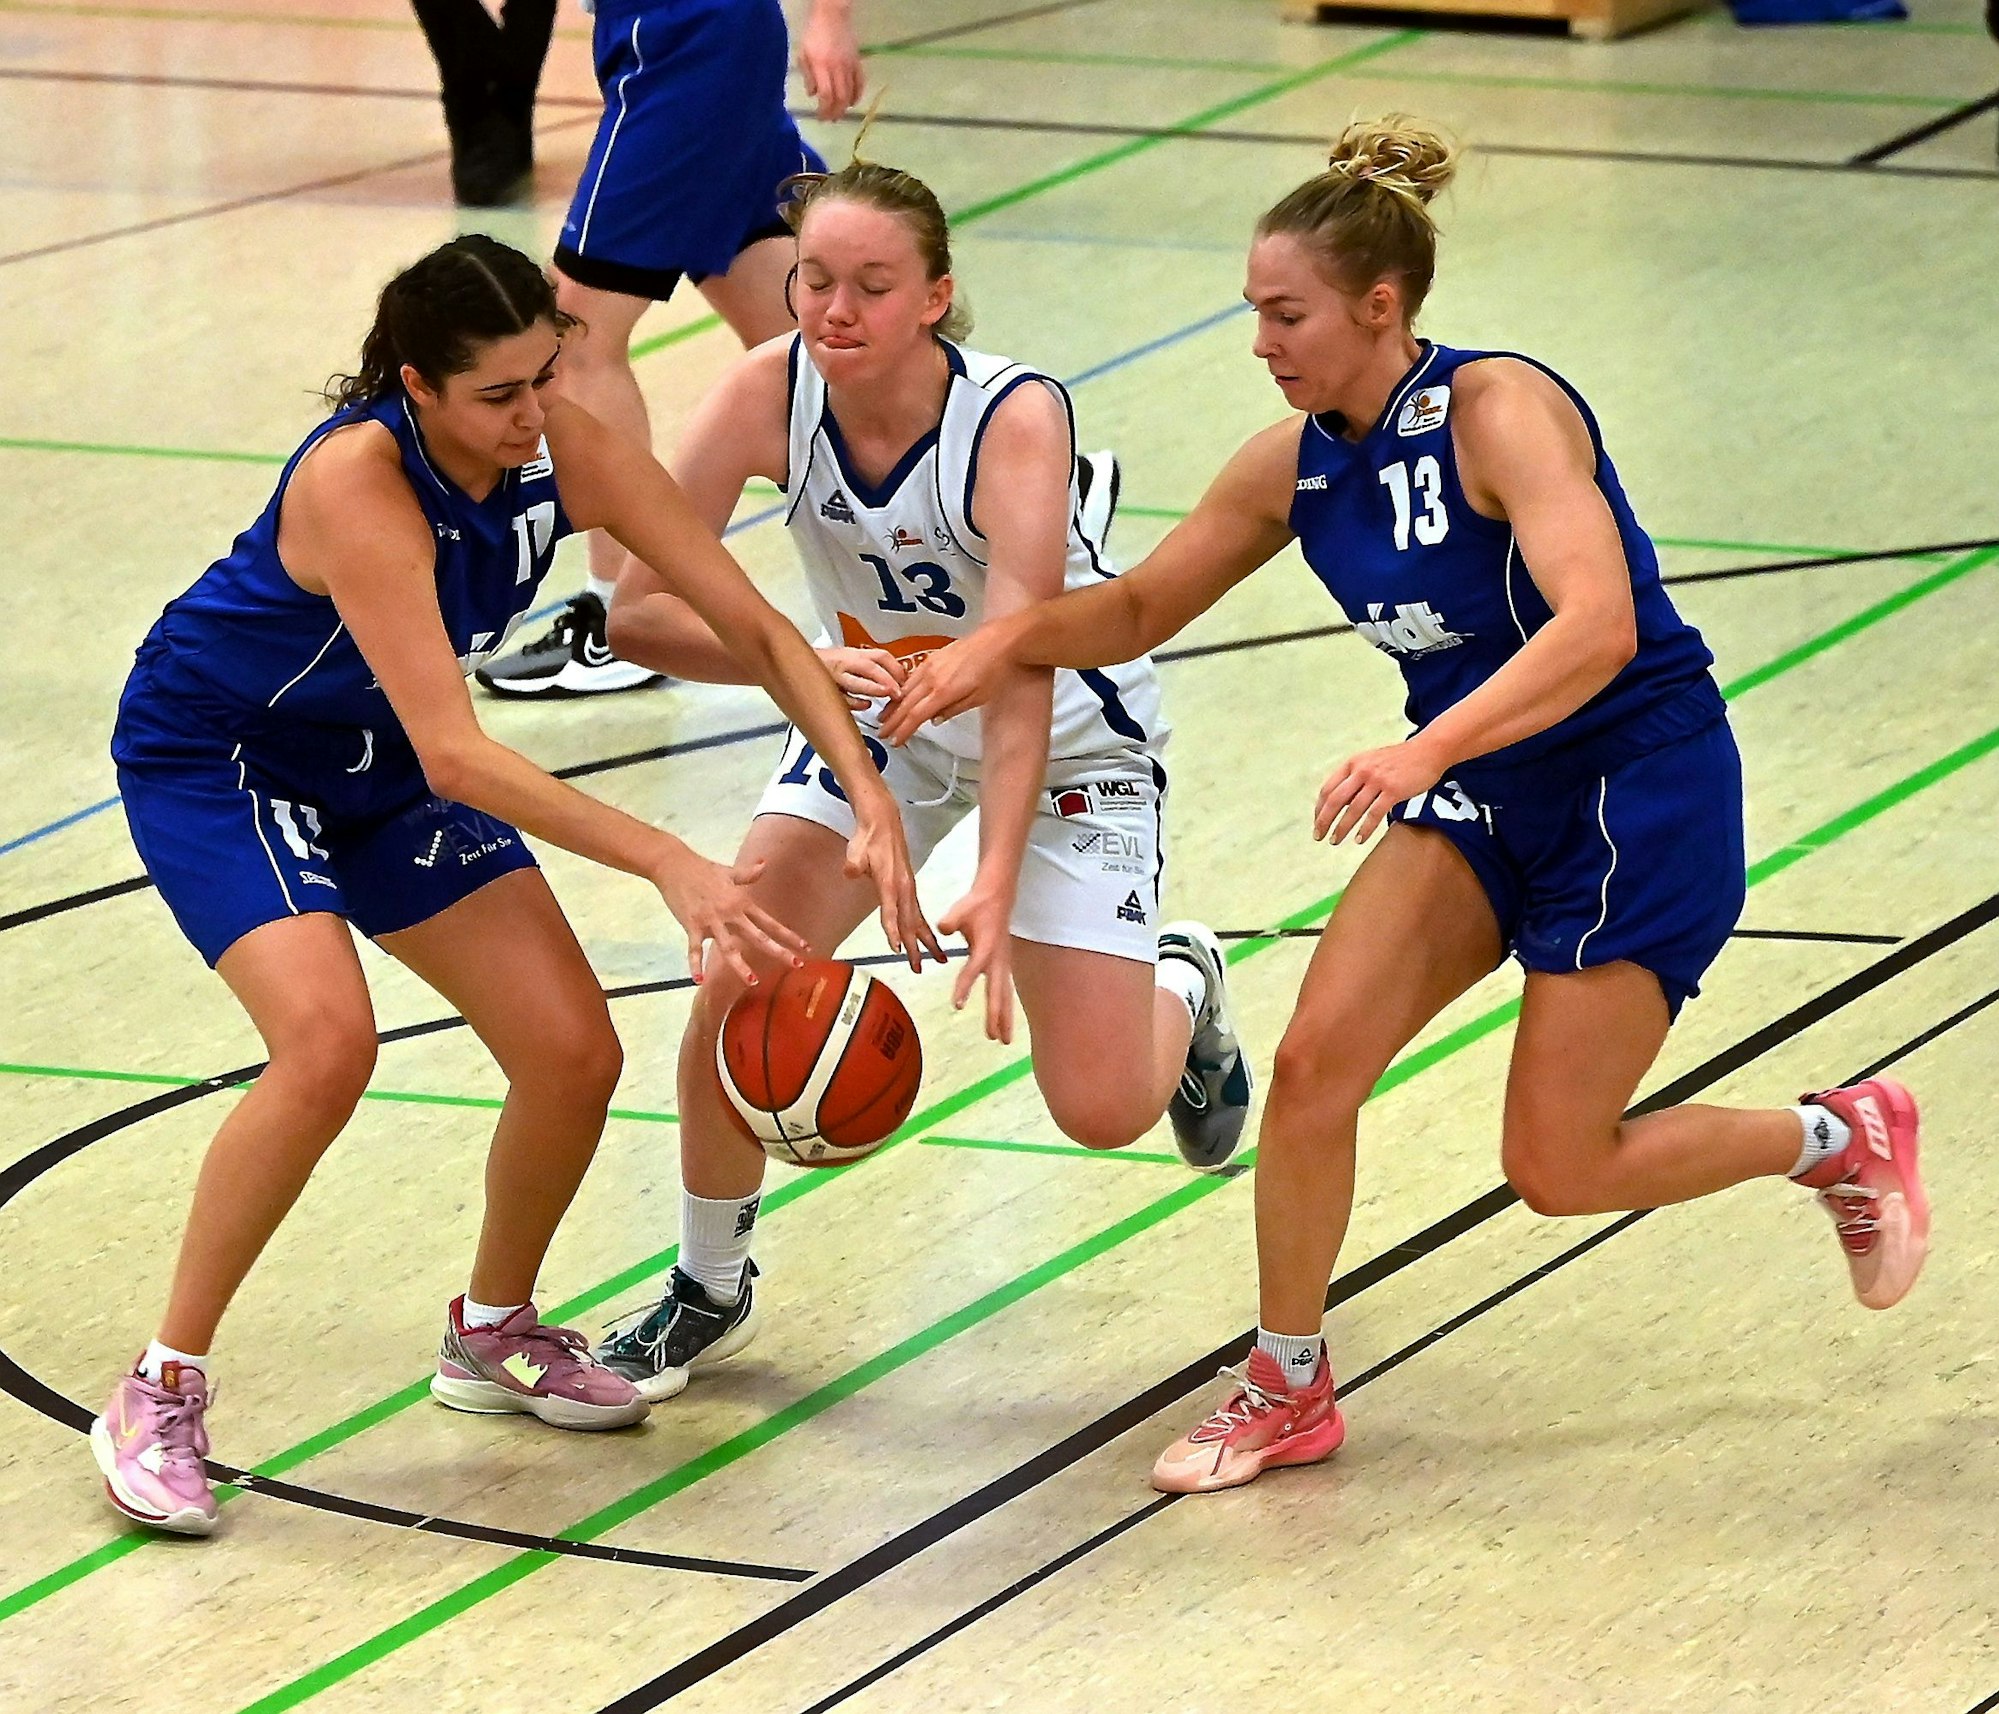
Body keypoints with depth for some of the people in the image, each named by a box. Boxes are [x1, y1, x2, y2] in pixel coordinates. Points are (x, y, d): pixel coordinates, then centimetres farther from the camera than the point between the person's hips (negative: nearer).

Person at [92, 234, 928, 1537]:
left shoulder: (565, 450, -19)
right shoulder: (358, 480, -37)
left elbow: (756, 628, -14)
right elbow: (454, 755, -41)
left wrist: (871, 800, -27)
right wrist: (673, 868, -47)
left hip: (377, 765, 6)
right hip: (211, 755, -6)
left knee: (576, 1054, -3)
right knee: (329, 1042, -29)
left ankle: (494, 1334, 25)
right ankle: (163, 1394, -15)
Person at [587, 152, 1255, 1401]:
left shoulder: (1017, 421, -35)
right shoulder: (770, 395, -24)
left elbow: (1021, 677, -42)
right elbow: (639, 610, -25)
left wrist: (997, 886, -53)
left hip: (1069, 737, -3)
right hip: (878, 712, 3)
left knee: (1103, 1110, -7)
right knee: (738, 994, -15)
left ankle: (1182, 991, 30)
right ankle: (709, 1293, 11)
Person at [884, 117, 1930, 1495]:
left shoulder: (1500, 412, -24)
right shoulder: (1297, 463, -2)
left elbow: (1596, 623, -38)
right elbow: (1142, 609, 9)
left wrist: (1429, 748, -49)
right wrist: (1013, 639, -11)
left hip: (1644, 791, -7)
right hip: (1484, 799, 7)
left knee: (1557, 1168, -4)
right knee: (1315, 1060, -10)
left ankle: (1843, 1138, 21)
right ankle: (1288, 1391, 7)